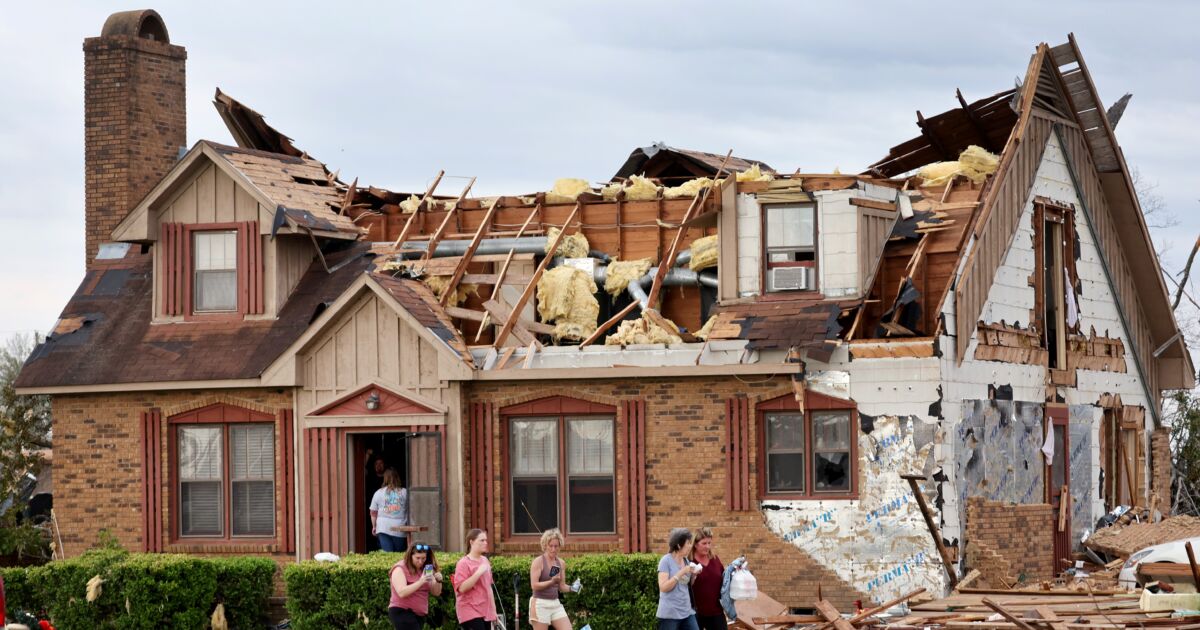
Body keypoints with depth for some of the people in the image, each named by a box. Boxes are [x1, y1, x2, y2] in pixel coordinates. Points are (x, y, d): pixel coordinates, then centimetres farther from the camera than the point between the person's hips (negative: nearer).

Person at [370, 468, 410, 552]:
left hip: (383, 528, 0)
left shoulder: (378, 493, 6)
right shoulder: (405, 492, 4)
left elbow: (373, 513, 10)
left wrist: (374, 526, 23)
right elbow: (409, 510, 7)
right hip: (400, 528, 0)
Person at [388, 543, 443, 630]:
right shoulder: (400, 569, -9)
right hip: (401, 613, -7)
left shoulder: (426, 570, 10)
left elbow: (436, 592, 10)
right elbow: (401, 593, -22)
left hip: (419, 615, 7)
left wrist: (438, 581, -11)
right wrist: (421, 582, -29)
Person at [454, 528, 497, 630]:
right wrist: (478, 573, -22)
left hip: (485, 611, 8)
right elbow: (461, 588, -20)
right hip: (470, 612, -8)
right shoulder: (464, 563, -10)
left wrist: (493, 609, 20)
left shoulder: (484, 560, 13)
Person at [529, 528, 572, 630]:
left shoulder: (561, 563, 10)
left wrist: (571, 588, -7)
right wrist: (552, 582, -28)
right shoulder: (538, 562, -7)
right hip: (540, 605, -6)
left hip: (556, 604, 6)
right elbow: (534, 585, -16)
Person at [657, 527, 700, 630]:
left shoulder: (686, 561, 11)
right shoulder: (666, 561, -10)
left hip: (687, 612, 6)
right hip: (669, 613, -6)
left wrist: (693, 575, -1)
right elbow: (663, 587, -17)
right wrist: (681, 573, -18)